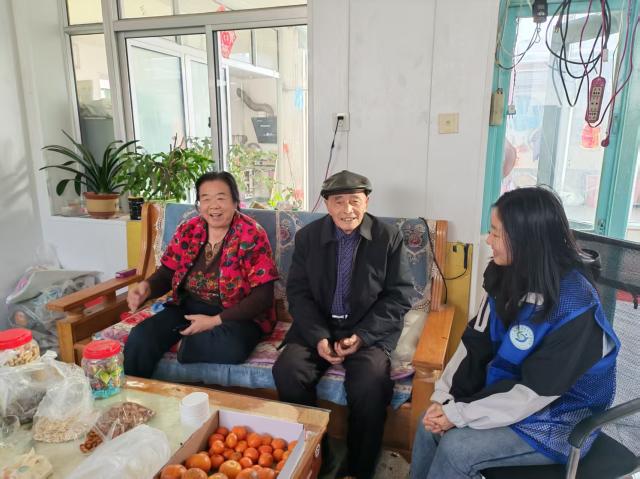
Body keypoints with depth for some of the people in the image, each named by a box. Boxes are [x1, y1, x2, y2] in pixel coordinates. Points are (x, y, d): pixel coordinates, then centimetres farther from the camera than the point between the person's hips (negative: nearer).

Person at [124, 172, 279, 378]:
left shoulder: (252, 235, -11)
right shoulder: (187, 230, 5)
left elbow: (263, 296, -14)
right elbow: (167, 273, 12)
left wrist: (215, 321, -20)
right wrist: (147, 287, -12)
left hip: (236, 314, -3)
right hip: (187, 307, 4)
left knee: (228, 349, -36)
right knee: (139, 339, -21)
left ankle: (187, 345, -5)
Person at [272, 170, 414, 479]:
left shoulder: (389, 237, -4)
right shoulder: (307, 236, 2)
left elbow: (399, 295, -5)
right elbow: (298, 292, 0)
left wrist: (362, 335, -16)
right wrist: (319, 337, -15)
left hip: (370, 330, -2)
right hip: (318, 326, 3)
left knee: (370, 383, -29)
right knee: (287, 371, -22)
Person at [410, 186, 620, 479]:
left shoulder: (574, 305, -27)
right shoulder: (507, 277, -5)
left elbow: (534, 392, -25)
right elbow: (475, 344, -4)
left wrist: (459, 414, -22)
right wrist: (443, 398, -13)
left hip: (557, 422, -6)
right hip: (507, 393, 6)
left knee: (455, 447, -20)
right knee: (431, 425, -8)